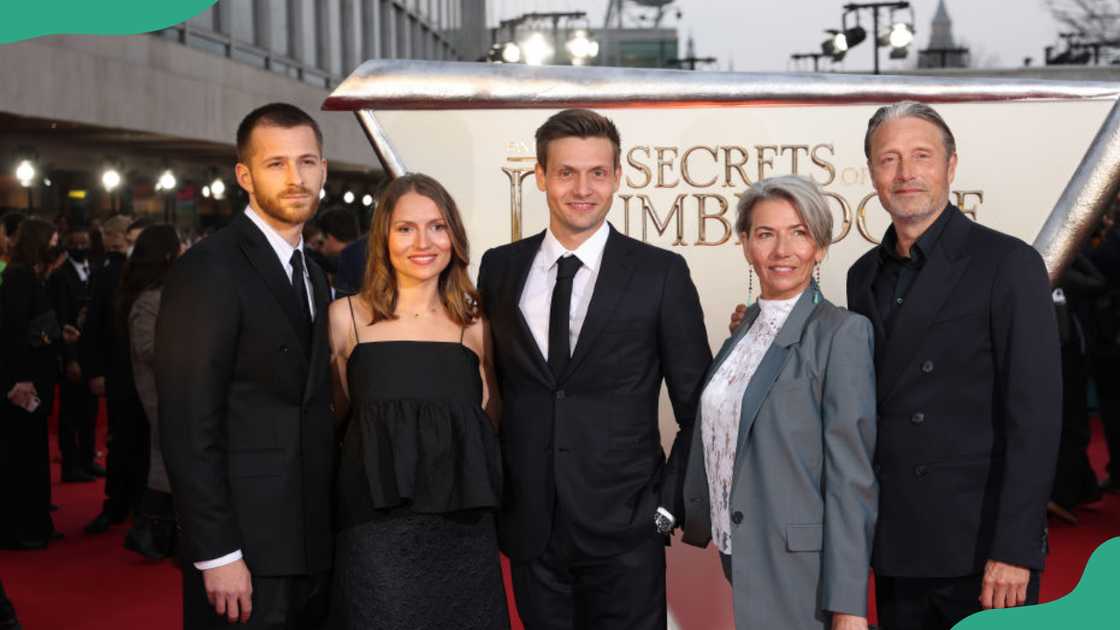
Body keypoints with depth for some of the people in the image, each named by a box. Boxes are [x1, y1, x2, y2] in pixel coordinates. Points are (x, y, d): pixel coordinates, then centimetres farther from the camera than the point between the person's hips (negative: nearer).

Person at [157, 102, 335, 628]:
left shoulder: (311, 273, 14)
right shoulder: (208, 270, -12)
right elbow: (189, 427, -17)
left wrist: (328, 532, 9)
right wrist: (217, 555, -19)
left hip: (311, 542, 8)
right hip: (247, 548, -7)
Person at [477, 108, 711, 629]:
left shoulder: (661, 273, -3)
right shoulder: (499, 269, 5)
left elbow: (697, 408, 0)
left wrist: (670, 504, -5)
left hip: (624, 533, -2)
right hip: (529, 530, 3)